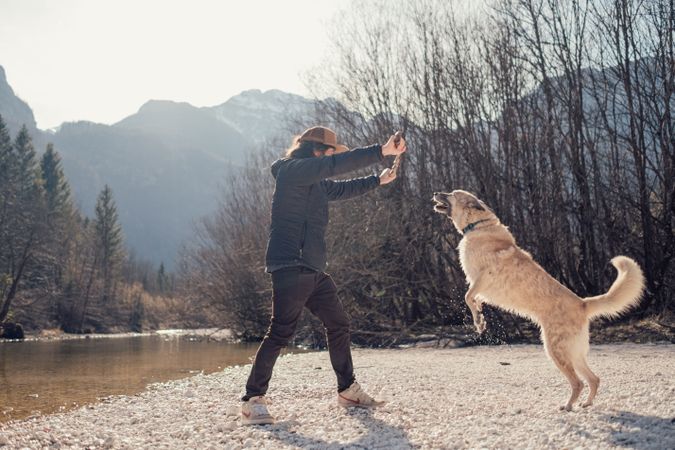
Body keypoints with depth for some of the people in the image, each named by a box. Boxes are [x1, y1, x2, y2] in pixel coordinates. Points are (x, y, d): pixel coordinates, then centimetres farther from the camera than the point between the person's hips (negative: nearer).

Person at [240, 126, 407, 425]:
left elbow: (342, 189, 39)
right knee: (282, 331, -13)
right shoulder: (292, 170, -7)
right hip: (291, 265, -10)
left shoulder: (317, 182, 20)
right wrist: (381, 151, -20)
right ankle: (253, 400, -7)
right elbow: (336, 165, -19)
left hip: (313, 269, 10)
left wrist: (378, 181, 43)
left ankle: (347, 391, 26)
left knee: (338, 325, 13)